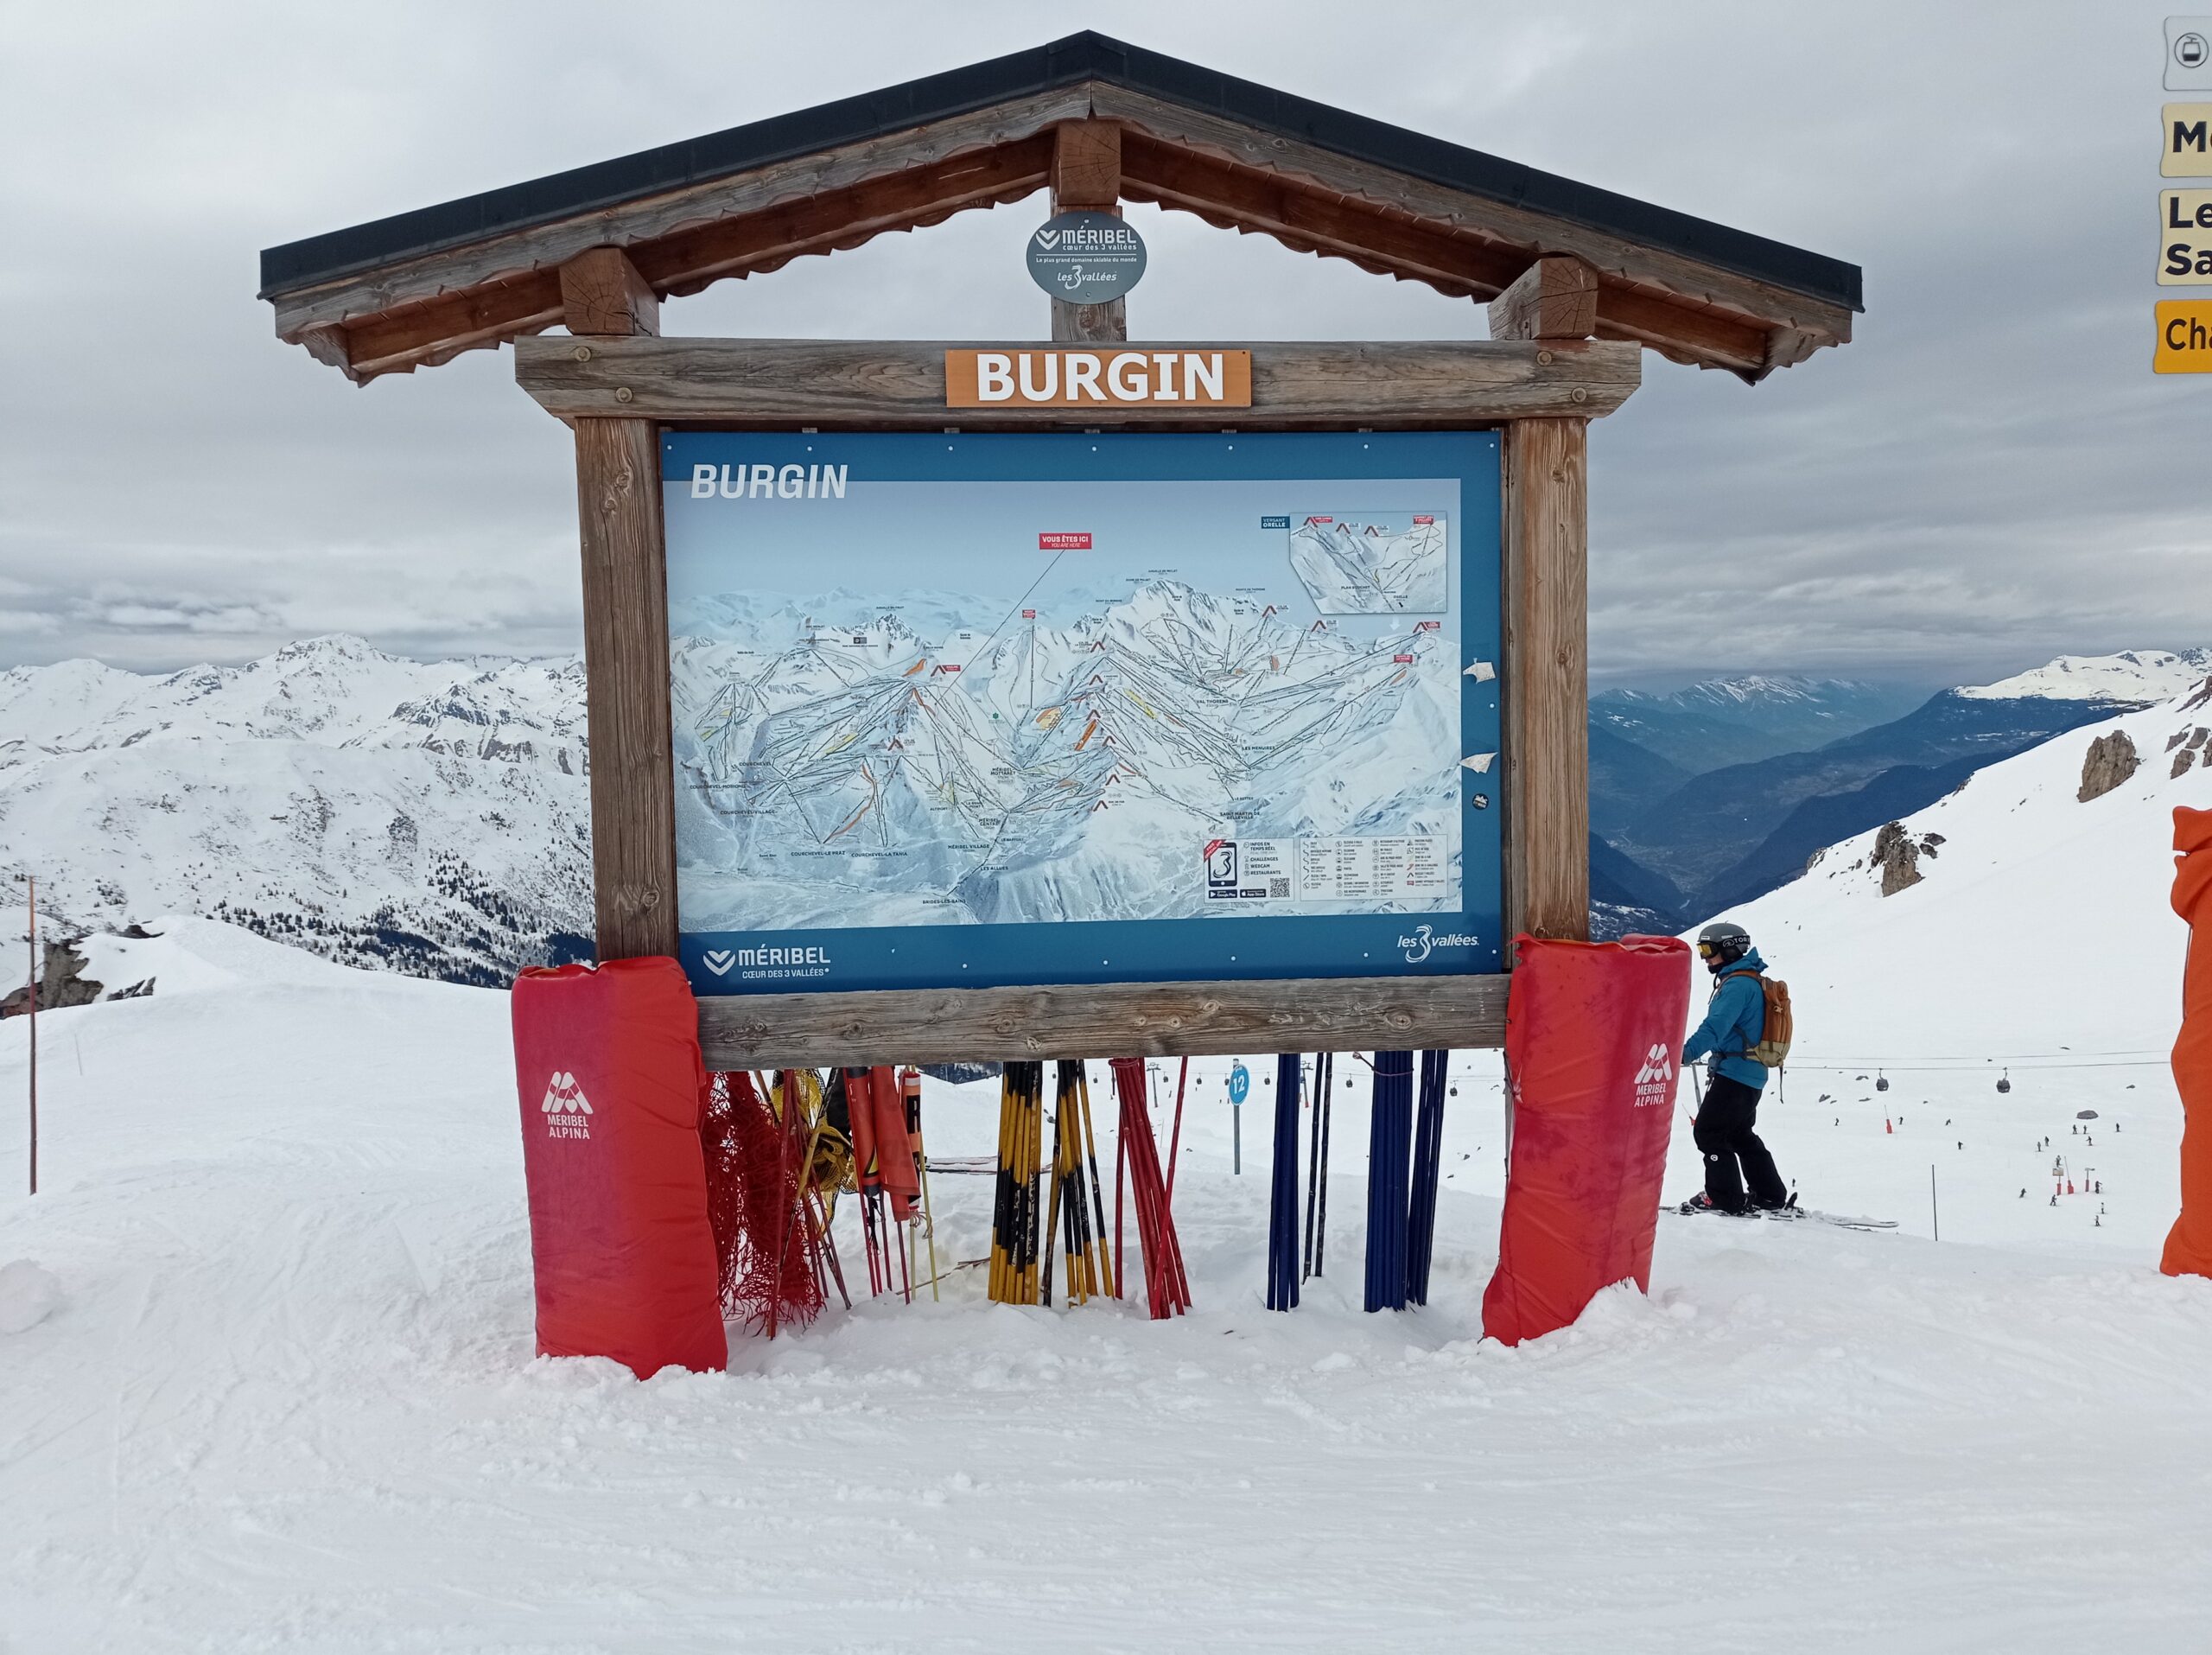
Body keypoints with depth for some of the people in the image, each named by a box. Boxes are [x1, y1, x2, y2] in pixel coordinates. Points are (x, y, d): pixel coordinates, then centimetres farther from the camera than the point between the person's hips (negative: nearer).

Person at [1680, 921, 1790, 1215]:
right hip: (1751, 1073, 11)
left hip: (1734, 1072, -11)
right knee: (1740, 1134, 19)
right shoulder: (1751, 981, 17)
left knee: (1708, 1131, -5)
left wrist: (1687, 1052, -39)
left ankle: (1724, 1196, -3)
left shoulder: (1738, 984, -16)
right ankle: (1769, 1196, 23)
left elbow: (1716, 1026, -30)